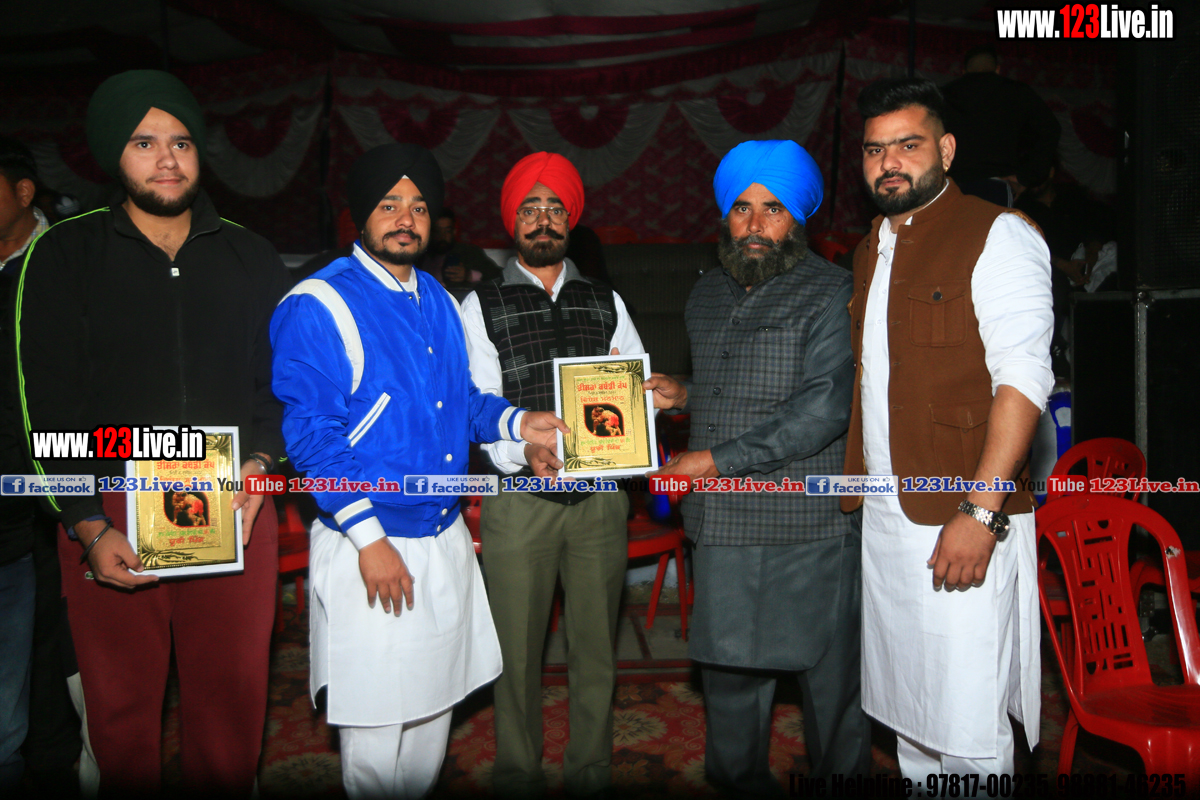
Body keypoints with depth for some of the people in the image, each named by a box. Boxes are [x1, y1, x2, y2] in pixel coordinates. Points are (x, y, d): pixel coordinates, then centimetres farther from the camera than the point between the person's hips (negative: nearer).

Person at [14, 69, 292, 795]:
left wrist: (259, 464, -4)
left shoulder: (252, 259, 10)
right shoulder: (65, 257, 3)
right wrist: (88, 528, -9)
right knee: (122, 706, 9)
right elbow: (50, 407, -1)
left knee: (232, 702, 7)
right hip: (110, 517, -1)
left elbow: (283, 381, 12)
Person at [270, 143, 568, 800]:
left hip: (446, 540, 7)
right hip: (369, 547, -7)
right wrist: (369, 538, -21)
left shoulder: (437, 300, 10)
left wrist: (516, 423, 0)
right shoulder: (318, 307, -13)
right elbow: (309, 431, -18)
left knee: (434, 707, 20)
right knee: (376, 728, 5)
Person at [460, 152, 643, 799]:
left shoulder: (606, 303, 14)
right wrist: (526, 455, -19)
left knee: (596, 647, 10)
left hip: (600, 495, 3)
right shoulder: (481, 306, 5)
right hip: (518, 497, -2)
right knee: (518, 649, 6)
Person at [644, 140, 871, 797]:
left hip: (808, 527, -5)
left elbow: (824, 407, -18)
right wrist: (682, 395, 8)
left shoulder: (831, 293, -7)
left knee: (828, 675, 8)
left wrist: (719, 460, -17)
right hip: (722, 524, 6)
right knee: (728, 669, 15)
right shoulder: (707, 296, 14)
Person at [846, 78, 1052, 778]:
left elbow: (1023, 378, -15)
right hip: (882, 519, 7)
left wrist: (980, 511, -22)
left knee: (966, 732, -1)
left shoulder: (997, 235, -6)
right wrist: (852, 491, 14)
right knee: (903, 712, 16)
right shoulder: (872, 251, 17)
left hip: (961, 524, -7)